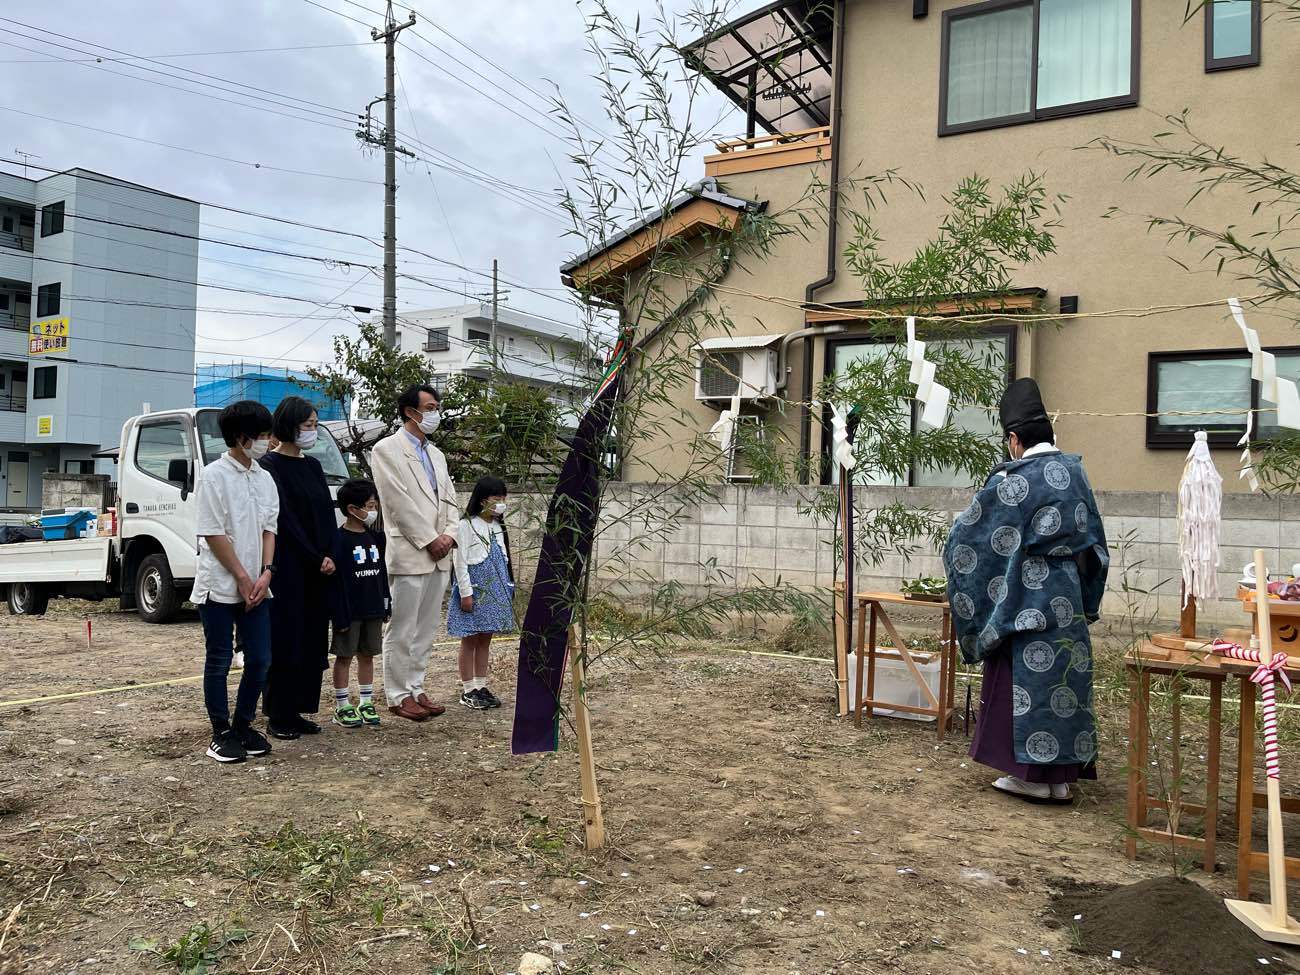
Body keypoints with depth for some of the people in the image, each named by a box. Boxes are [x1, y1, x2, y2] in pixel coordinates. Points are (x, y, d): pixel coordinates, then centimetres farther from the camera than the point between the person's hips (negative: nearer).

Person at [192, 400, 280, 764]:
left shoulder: (264, 479, 10)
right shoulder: (214, 475, -9)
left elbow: (269, 529, 9)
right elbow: (213, 534, -12)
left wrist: (265, 573, -4)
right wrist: (243, 577, -12)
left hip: (256, 586, 6)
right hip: (220, 585, -6)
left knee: (260, 659, 6)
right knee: (220, 661, 4)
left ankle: (243, 726, 21)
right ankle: (221, 733, 13)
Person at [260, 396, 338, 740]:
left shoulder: (313, 466, 14)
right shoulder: (271, 466, -8)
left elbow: (327, 513, 10)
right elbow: (284, 519, -13)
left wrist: (330, 556, -4)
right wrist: (316, 559, -12)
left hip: (318, 568, 7)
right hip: (289, 567, -7)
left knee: (313, 640, 8)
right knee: (286, 640, -2)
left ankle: (298, 710, 17)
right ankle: (278, 716, 7)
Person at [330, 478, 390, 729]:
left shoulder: (376, 537, 8)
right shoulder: (340, 540, -13)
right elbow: (337, 581, -15)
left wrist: (385, 607, 11)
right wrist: (341, 616, -17)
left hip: (373, 610, 6)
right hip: (350, 611, -6)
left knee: (367, 655, 13)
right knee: (344, 656, 4)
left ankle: (366, 703, 22)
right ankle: (342, 706, 13)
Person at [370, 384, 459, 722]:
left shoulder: (436, 454, 19)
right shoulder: (387, 449, -4)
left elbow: (449, 499, 16)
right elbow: (399, 501, -11)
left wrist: (449, 535, -1)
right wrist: (429, 540, -13)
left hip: (439, 554, 7)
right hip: (409, 553, -7)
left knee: (426, 629, 11)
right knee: (402, 630, -1)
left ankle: (415, 689, 19)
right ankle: (399, 696, 7)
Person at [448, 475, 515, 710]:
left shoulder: (498, 527, 12)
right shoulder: (467, 525, -10)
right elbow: (460, 561, -12)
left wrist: (508, 588, 13)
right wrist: (466, 592, -16)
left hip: (494, 590, 7)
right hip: (474, 588, -7)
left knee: (485, 639, 11)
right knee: (470, 639, 2)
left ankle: (481, 686, 18)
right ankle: (467, 690, 9)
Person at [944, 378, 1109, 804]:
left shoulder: (1015, 480, -15)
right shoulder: (1075, 471, 6)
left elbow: (970, 531, -8)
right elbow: (1094, 539, 14)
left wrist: (956, 551, 14)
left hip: (1028, 599, -7)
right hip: (1069, 599, 7)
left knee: (1027, 681, 2)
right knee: (1063, 678, 11)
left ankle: (1032, 773, 9)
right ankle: (1061, 774, 18)